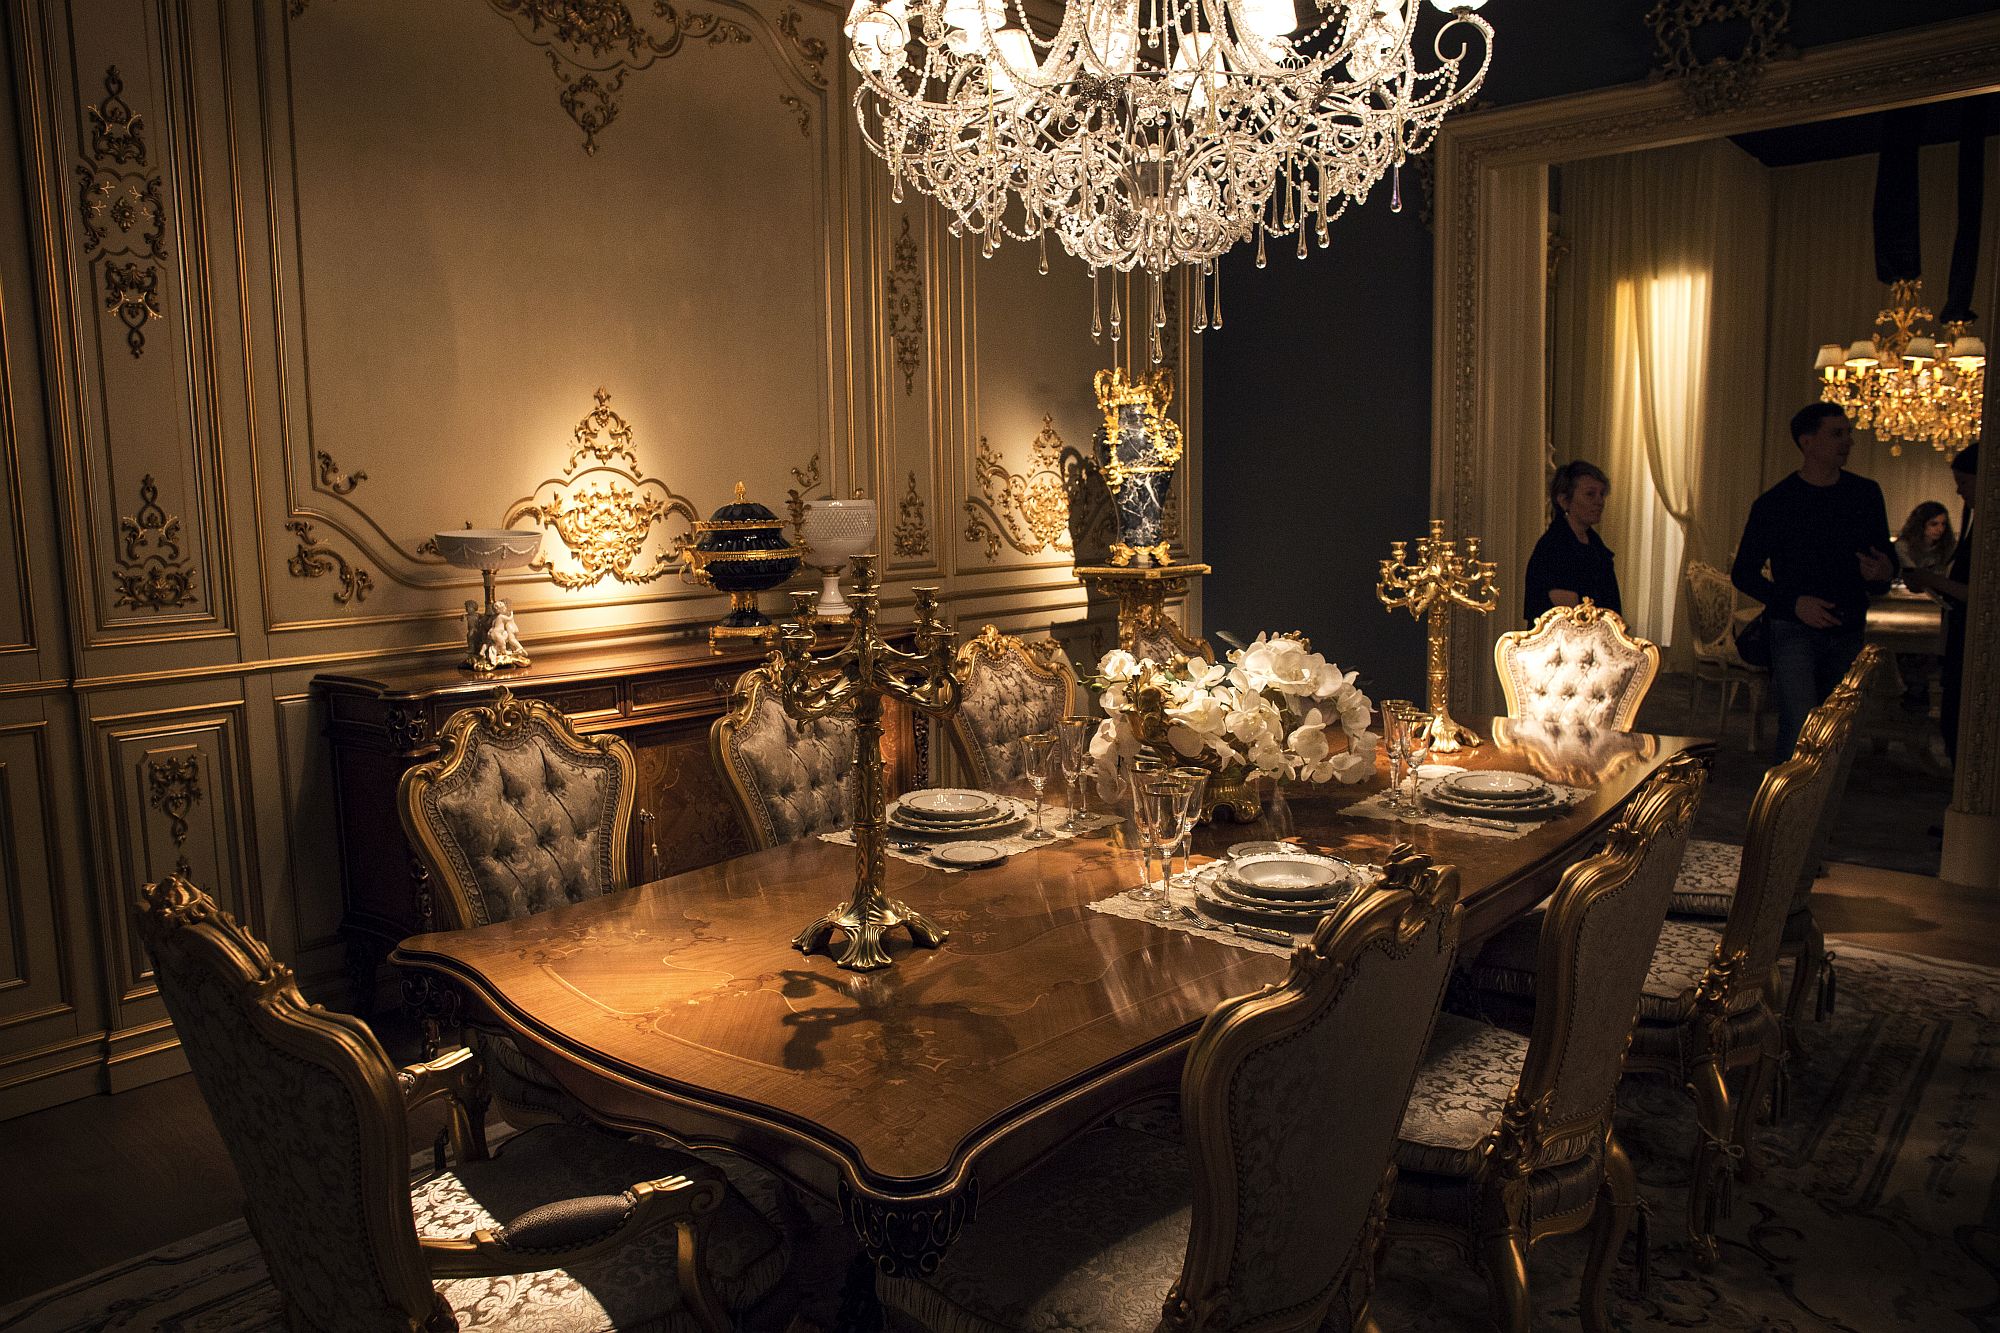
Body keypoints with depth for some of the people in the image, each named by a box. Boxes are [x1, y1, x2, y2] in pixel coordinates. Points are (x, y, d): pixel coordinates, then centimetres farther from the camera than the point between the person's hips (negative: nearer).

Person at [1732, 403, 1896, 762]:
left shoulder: (1866, 494, 8)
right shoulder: (1774, 503, -5)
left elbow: (1886, 556, 16)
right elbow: (1743, 574, -1)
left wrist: (1884, 574, -9)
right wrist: (1794, 603, -15)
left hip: (1848, 632, 5)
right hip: (1794, 630, -4)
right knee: (1799, 731, -14)